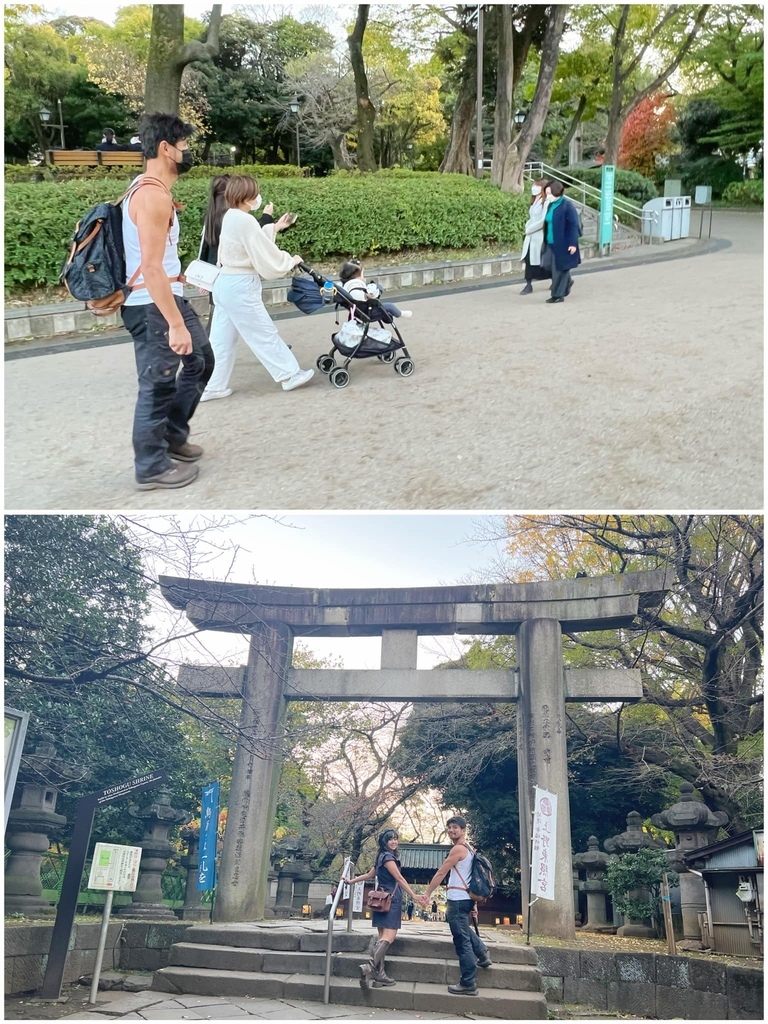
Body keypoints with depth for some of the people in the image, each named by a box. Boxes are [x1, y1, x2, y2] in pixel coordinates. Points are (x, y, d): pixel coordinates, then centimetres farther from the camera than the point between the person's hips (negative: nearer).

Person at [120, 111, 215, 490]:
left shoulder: (150, 189, 12)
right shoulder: (153, 196, -20)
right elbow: (150, 267, -26)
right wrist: (175, 324, -28)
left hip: (168, 296, 11)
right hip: (152, 305, -11)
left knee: (200, 360, 21)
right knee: (157, 385, -1)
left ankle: (173, 435, 32)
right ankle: (152, 466, 13)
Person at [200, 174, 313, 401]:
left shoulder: (231, 217, 10)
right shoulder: (245, 221, -18)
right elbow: (265, 256, -14)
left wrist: (275, 228, 23)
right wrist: (291, 261, 1)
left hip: (225, 283, 10)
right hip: (240, 287, -10)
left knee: (222, 338, 11)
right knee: (264, 334, 3)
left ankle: (213, 386, 15)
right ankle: (290, 374, 15)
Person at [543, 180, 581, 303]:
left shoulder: (567, 205, -12)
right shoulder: (551, 205, 10)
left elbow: (574, 225, -14)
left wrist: (573, 243, -19)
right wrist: (547, 240, 14)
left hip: (563, 243, -7)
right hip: (552, 243, 7)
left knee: (559, 269, -1)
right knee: (552, 268, 12)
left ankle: (558, 295, 9)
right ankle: (567, 282, 36)